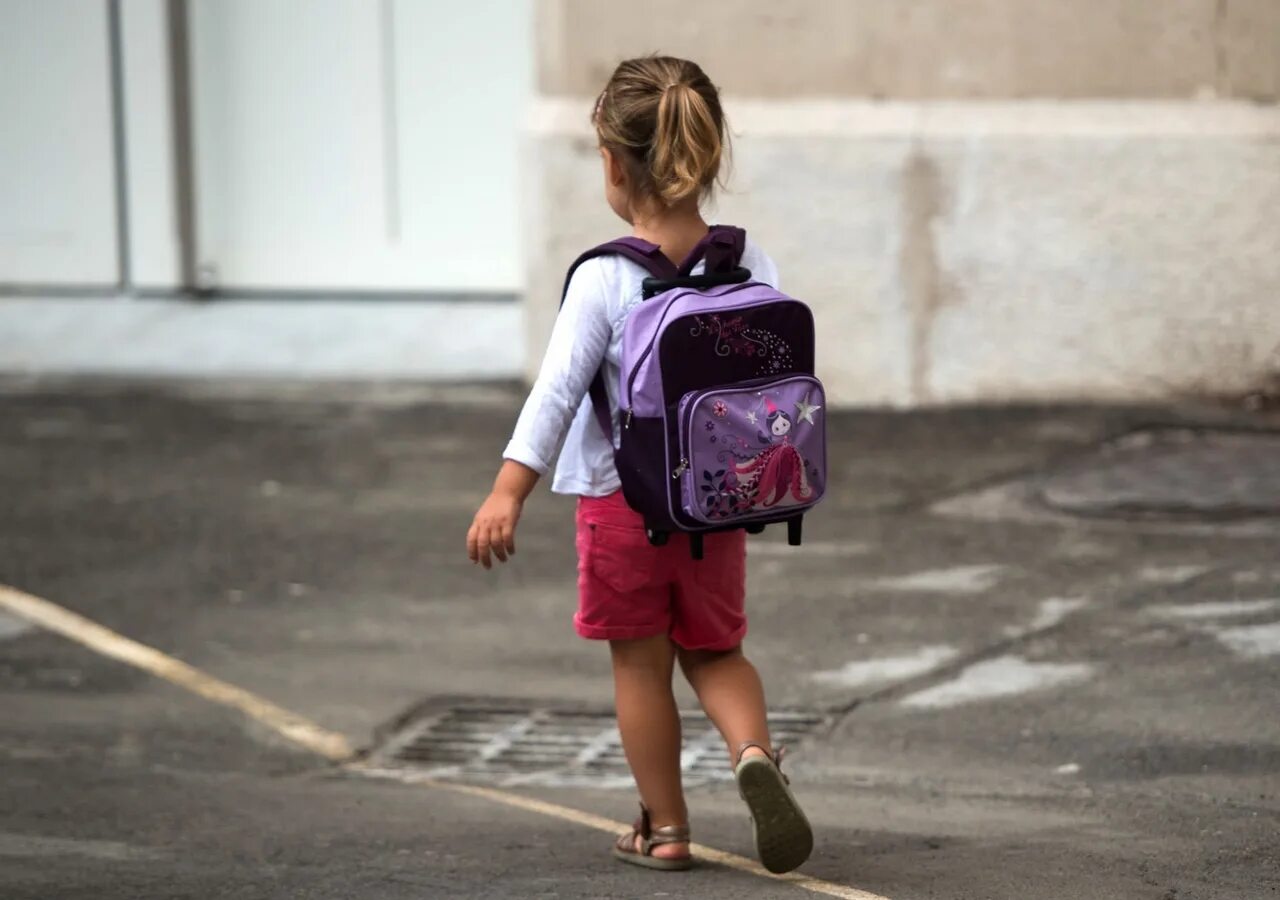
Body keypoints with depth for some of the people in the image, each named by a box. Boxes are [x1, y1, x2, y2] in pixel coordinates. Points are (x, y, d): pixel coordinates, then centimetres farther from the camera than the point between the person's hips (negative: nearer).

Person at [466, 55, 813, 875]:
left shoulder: (604, 279, -16)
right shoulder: (753, 268, -5)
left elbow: (558, 390, -19)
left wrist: (508, 494, -18)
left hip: (622, 500, -3)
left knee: (641, 663, 12)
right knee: (714, 650, 19)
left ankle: (665, 827, 19)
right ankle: (755, 752, -9)